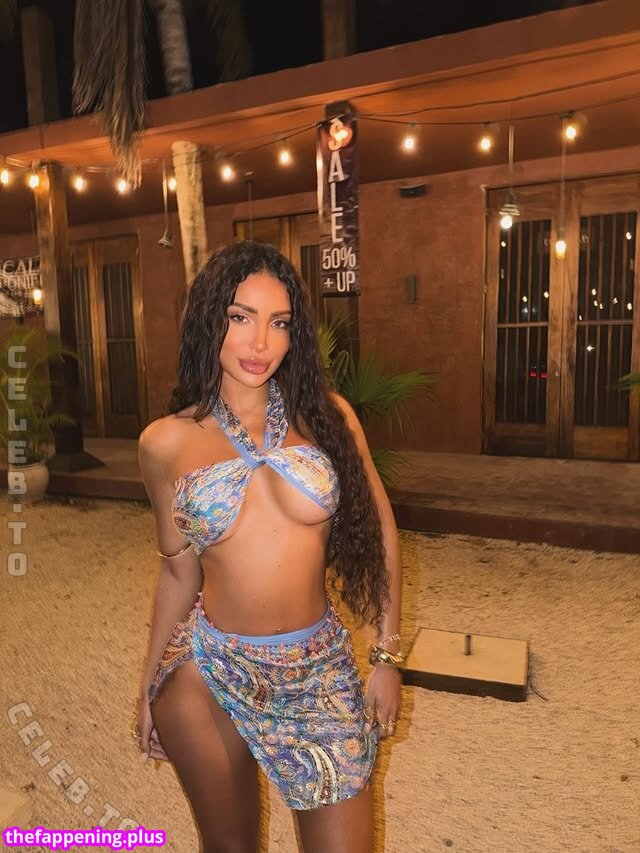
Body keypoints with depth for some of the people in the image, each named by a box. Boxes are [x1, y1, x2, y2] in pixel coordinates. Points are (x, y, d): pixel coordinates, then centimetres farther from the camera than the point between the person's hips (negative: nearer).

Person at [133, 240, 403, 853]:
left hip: (321, 673, 0)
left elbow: (381, 533, 1)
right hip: (207, 675, 0)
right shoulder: (167, 442, -4)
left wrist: (387, 656, 1)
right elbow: (179, 572, 6)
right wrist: (149, 684, 13)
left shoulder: (326, 413, -4)